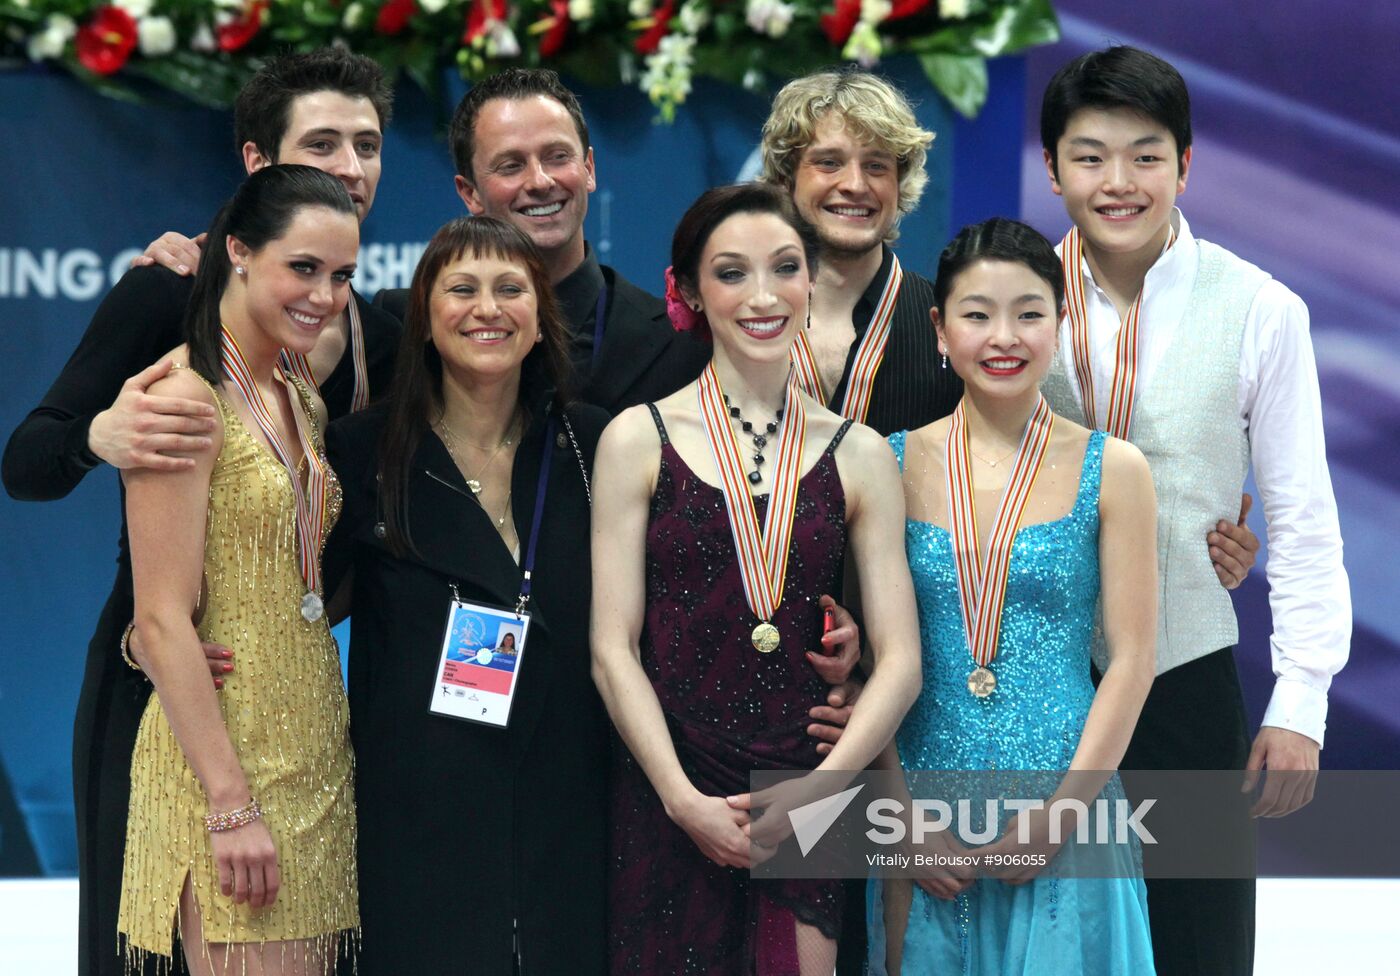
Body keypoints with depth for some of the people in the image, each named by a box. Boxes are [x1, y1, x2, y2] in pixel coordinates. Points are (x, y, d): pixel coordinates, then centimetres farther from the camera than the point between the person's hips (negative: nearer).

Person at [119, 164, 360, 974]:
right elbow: (163, 620, -17)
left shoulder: (299, 402, 15)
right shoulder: (185, 398, -12)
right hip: (224, 753, -8)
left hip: (316, 751, 8)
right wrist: (231, 805, -20)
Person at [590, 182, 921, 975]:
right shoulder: (639, 441, 2)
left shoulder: (859, 456, 6)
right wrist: (685, 799, -13)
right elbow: (613, 650, -2)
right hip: (669, 804, -1)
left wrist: (814, 792, -11)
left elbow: (901, 662, 1)